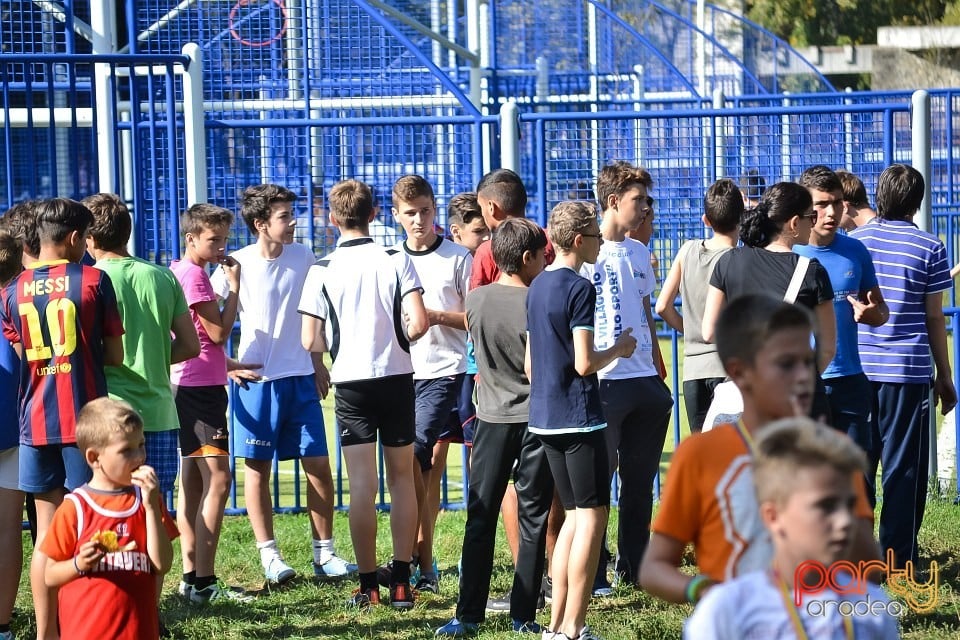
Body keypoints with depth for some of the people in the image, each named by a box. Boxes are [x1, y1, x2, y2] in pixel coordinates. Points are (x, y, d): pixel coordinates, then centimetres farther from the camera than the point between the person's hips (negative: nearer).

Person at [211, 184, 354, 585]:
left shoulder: (302, 257, 3)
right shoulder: (237, 266, -9)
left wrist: (318, 365, 17)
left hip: (300, 376, 3)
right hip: (257, 379, -3)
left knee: (319, 464, 2)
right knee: (257, 468, 2)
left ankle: (324, 553, 10)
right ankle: (269, 555, 10)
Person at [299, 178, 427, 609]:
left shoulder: (323, 270, -5)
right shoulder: (396, 260, -5)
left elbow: (311, 342, -6)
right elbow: (418, 323, -13)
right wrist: (400, 338, 9)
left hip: (351, 381, -1)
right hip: (397, 378, 1)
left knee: (361, 486, 1)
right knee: (402, 478, 10)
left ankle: (368, 585, 0)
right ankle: (401, 582, 8)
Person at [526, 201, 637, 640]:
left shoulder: (537, 287, 13)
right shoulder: (580, 288, -13)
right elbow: (585, 363, -18)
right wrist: (618, 349, -2)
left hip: (544, 418, 9)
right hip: (578, 417, -9)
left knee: (575, 515, 15)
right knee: (592, 516, -4)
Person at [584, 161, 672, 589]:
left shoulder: (639, 252, 15)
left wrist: (658, 371, 18)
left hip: (644, 379, 7)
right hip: (604, 381, -7)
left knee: (640, 480, 11)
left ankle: (635, 565, 20)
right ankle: (591, 574, 3)